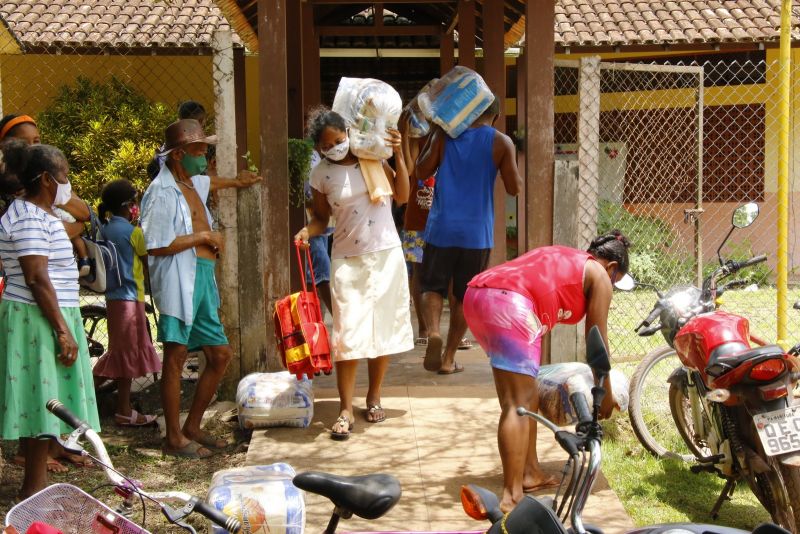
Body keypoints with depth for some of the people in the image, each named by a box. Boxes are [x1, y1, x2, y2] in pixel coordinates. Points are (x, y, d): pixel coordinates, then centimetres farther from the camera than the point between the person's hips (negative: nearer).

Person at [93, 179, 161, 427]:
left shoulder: (105, 229, 7)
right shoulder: (132, 232, -13)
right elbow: (148, 259, -4)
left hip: (113, 296, 8)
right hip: (130, 297, -7)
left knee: (122, 352, 14)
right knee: (128, 352, -1)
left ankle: (124, 408, 19)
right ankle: (124, 412, 4)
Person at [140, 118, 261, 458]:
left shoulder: (193, 183, 16)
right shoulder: (163, 191, -11)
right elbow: (157, 246, -18)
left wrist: (237, 182, 50)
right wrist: (203, 236, -11)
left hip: (202, 280, 9)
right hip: (178, 280, -9)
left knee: (220, 355, 10)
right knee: (175, 356, -3)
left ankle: (192, 428, 22)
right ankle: (174, 438, 6)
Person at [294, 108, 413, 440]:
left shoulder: (372, 157, 1)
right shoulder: (321, 175, -3)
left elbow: (402, 196, 3)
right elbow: (321, 219, 7)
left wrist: (399, 155, -5)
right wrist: (307, 232, -14)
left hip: (386, 256, 2)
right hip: (348, 261, -2)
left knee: (382, 329, 9)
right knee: (348, 335, -7)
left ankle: (374, 397, 26)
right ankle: (346, 410, 1)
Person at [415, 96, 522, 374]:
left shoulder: (444, 135, 0)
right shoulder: (501, 143, -4)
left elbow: (422, 171, 8)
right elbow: (514, 187, -4)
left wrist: (432, 136, 17)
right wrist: (511, 161, 14)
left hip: (442, 227, 1)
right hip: (477, 231, -1)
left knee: (433, 286, 12)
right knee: (465, 296, 11)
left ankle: (433, 333, -17)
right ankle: (448, 358, 15)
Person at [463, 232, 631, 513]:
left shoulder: (562, 259, 35)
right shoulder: (598, 275, 14)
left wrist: (535, 368, 44)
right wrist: (606, 394, 26)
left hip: (475, 296, 9)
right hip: (509, 304, -9)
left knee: (527, 396, 20)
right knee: (517, 405, -7)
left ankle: (530, 473, 27)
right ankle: (512, 497, -11)